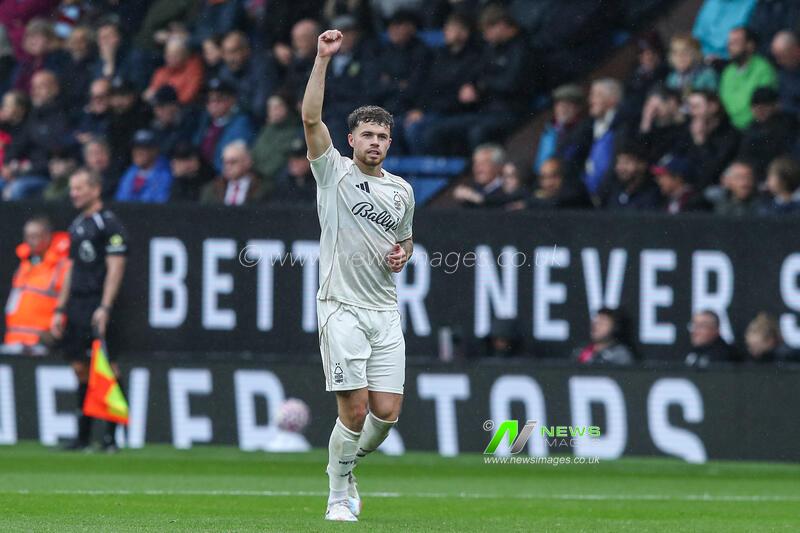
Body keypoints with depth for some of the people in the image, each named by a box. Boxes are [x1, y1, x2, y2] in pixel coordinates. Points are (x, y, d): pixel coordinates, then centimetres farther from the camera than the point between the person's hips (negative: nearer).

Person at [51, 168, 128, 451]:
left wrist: (104, 308, -21)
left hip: (98, 304, -8)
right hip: (76, 305, 8)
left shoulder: (109, 223, -7)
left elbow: (115, 268, -13)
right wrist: (60, 310, 19)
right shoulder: (77, 225, 19)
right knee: (80, 367, 7)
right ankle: (83, 436, 10)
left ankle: (111, 435, -6)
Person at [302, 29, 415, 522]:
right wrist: (323, 58, -18)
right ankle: (339, 495, 5)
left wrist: (403, 254, 6)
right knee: (355, 410, -11)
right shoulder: (335, 172, 1)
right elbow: (311, 117, -13)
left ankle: (346, 466, 25)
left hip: (385, 311, 4)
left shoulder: (401, 190, 13)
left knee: (387, 411, -3)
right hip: (342, 309, -4)